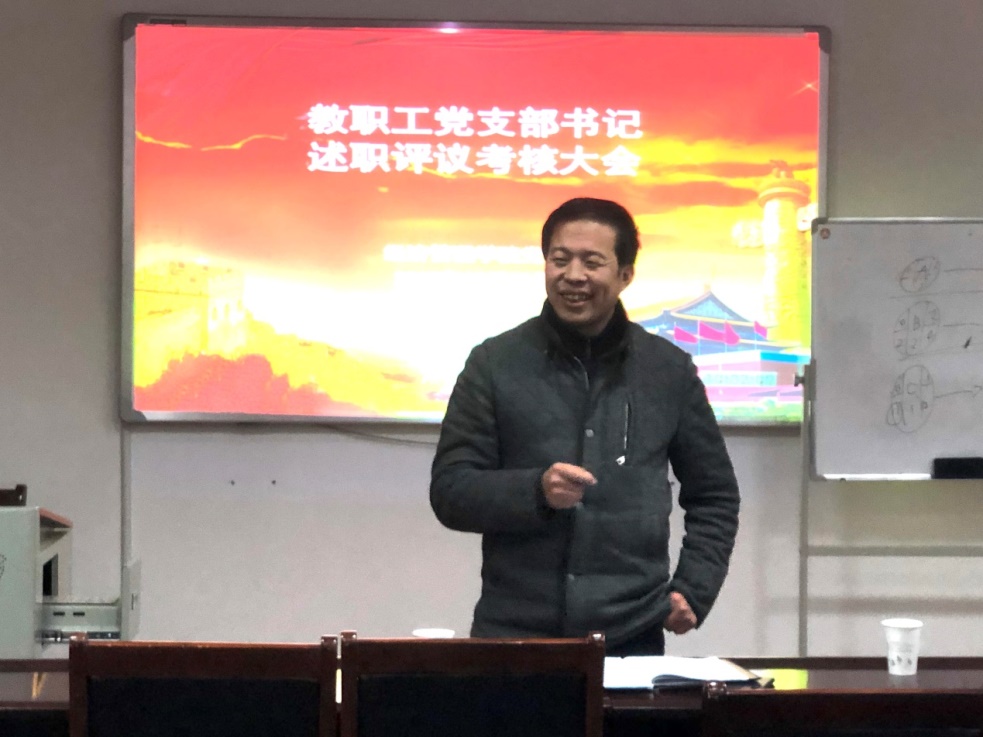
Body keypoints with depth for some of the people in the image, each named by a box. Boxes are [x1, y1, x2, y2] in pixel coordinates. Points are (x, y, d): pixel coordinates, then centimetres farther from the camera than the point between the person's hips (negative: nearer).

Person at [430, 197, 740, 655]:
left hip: (632, 635, 1)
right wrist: (536, 491, -16)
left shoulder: (670, 371, 7)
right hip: (512, 633, -1)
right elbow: (449, 491, 1)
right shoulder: (495, 364, 3)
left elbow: (714, 497, 15)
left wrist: (693, 592, 3)